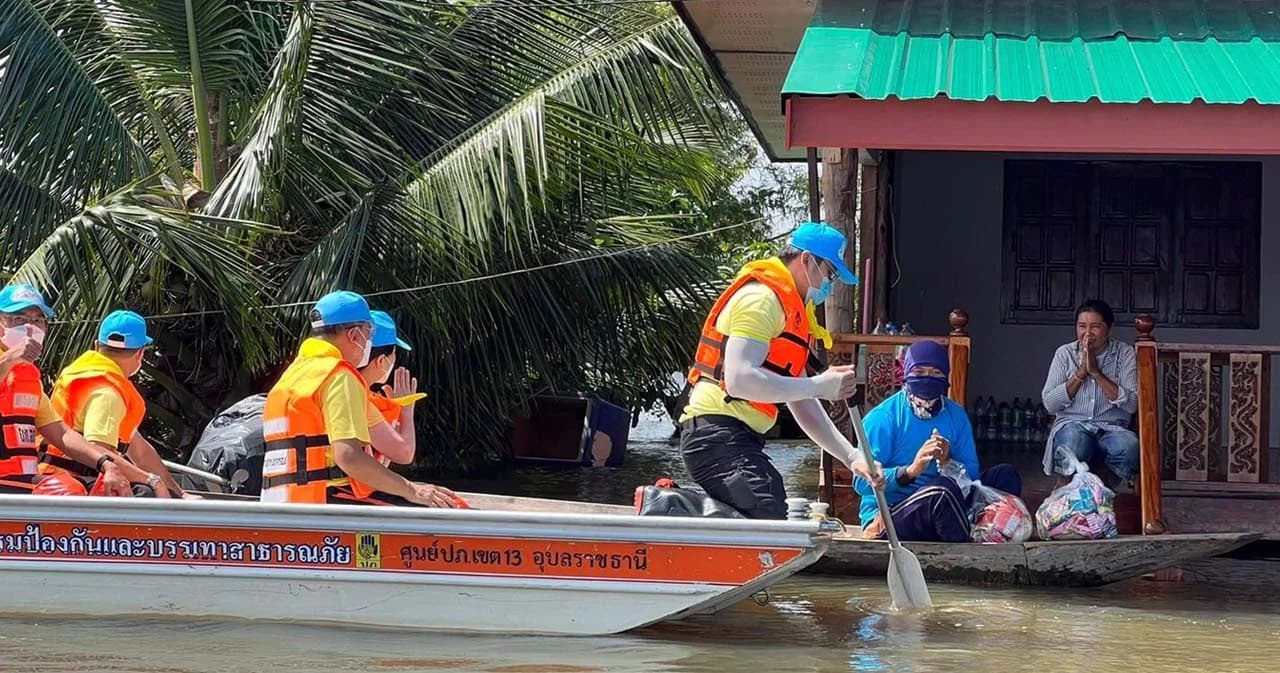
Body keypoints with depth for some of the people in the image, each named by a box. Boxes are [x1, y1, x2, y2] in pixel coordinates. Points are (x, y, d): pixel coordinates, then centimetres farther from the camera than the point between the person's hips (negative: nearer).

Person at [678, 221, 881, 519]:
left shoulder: (792, 309, 24)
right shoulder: (761, 297, -8)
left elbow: (803, 406, 26)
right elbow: (739, 379, -22)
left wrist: (851, 456, 17)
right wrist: (819, 385, -17)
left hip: (741, 441, 11)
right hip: (718, 435, -11)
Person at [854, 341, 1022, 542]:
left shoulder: (956, 415, 8)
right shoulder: (882, 418, -8)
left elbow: (972, 475, 7)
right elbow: (862, 482, -13)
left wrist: (948, 463, -16)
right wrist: (911, 470, -28)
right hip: (887, 515, -6)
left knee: (1006, 476, -9)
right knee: (943, 490, -35)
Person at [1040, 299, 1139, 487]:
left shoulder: (1125, 353, 4)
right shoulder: (1065, 353, 7)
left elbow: (1131, 404, -8)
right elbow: (1050, 404, 0)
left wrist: (1096, 373, -12)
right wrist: (1081, 372, -8)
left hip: (1111, 427, 0)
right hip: (1072, 424, 0)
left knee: (1129, 448, -36)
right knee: (1073, 445, -38)